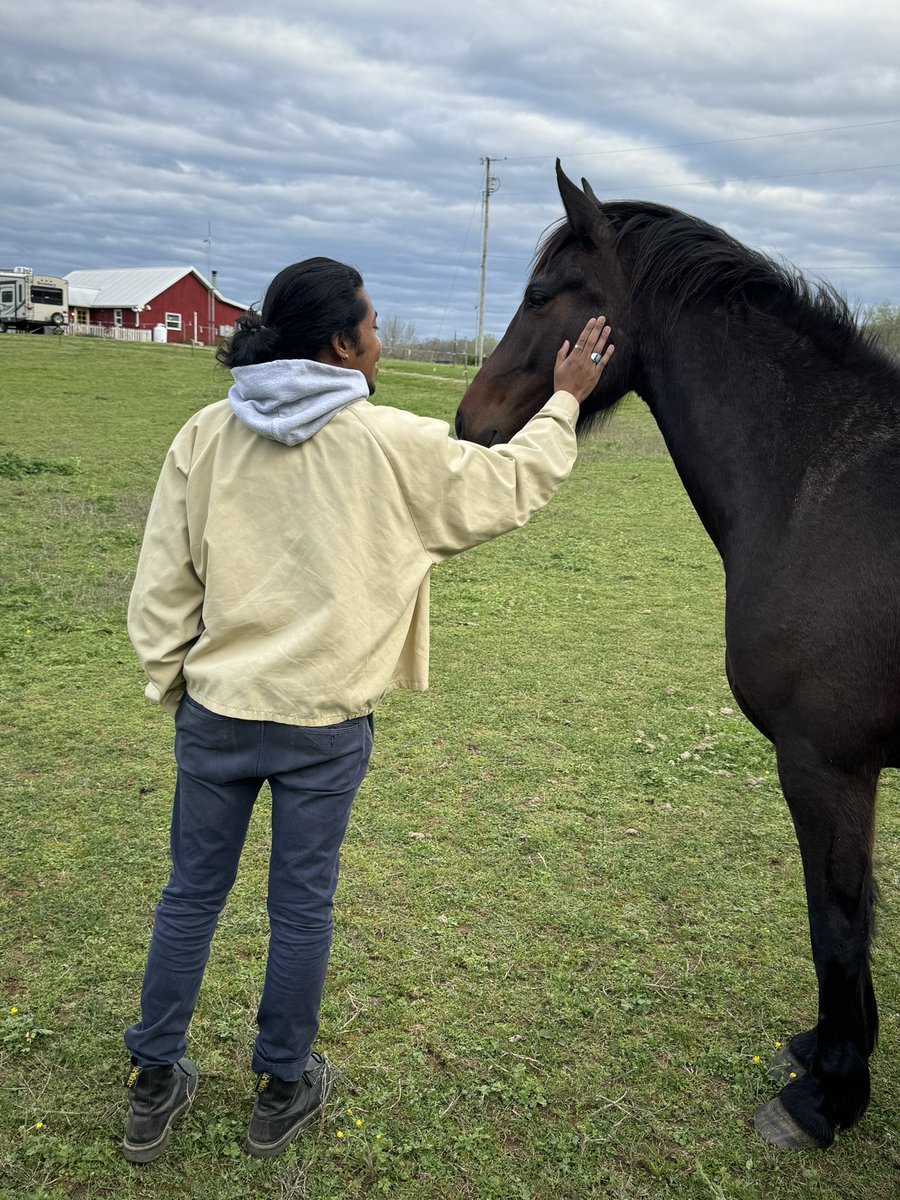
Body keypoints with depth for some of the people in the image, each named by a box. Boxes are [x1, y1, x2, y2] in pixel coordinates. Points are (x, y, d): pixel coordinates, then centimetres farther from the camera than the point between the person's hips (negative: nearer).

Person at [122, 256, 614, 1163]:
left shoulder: (207, 435, -3)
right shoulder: (394, 445, -13)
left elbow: (160, 586, 0)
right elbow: (509, 487, 2)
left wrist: (173, 688, 12)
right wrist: (564, 402, 15)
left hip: (216, 709, 4)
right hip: (323, 723, -3)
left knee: (191, 892, 17)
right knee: (301, 904, 13)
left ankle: (153, 1090, 33)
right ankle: (283, 1089, 33)